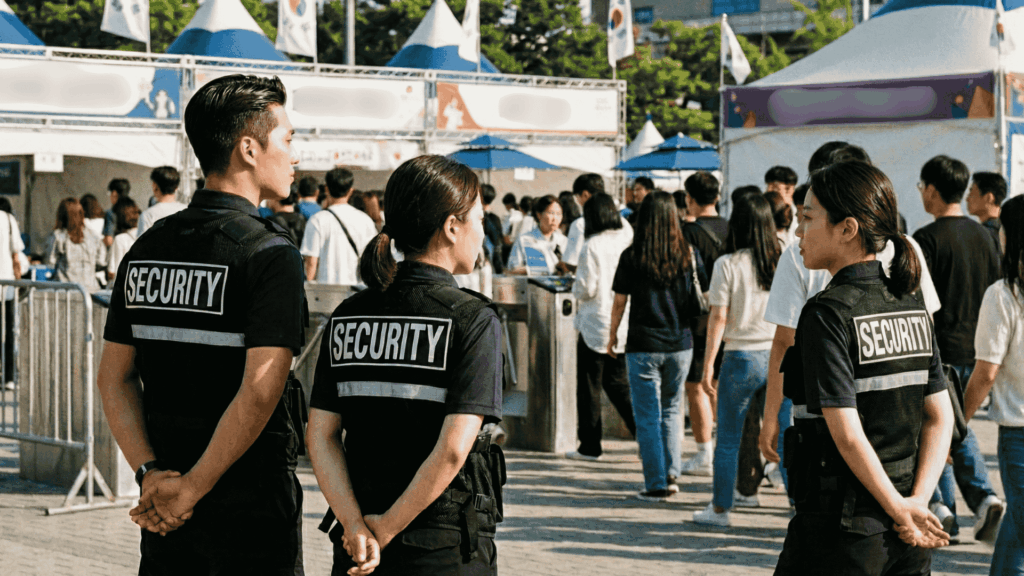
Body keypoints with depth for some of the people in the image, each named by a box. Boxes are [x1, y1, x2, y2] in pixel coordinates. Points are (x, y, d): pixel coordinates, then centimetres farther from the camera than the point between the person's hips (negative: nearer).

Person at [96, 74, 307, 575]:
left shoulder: (146, 248, 7)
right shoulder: (270, 254, -14)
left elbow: (115, 376, 5)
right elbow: (260, 390, -22)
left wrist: (150, 474, -2)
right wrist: (192, 489, -16)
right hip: (251, 502, -6)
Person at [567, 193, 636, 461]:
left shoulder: (592, 246, -14)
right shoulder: (628, 240, 2)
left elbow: (586, 288, -14)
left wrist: (575, 286, 7)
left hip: (596, 324, -6)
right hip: (625, 324, 6)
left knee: (589, 386, 5)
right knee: (618, 383, 16)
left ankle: (590, 446, 11)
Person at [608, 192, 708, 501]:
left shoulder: (632, 257, -8)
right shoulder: (689, 255, -2)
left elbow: (619, 302, -2)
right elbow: (704, 297, 5)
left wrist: (612, 335, 12)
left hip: (643, 345, -3)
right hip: (680, 344, 3)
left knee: (647, 417, 4)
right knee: (671, 409, 20)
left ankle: (656, 484, 3)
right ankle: (671, 472, 14)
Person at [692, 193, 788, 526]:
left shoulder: (728, 264, -6)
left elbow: (718, 317, -6)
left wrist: (708, 364, -1)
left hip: (741, 357, -3)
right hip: (781, 357, 3)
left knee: (728, 439, 9)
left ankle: (720, 509, 17)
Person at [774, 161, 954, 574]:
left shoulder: (828, 314, -15)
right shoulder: (912, 306, 7)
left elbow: (847, 435, -19)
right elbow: (941, 418, 6)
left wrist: (900, 509, -10)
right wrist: (916, 501, -2)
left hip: (841, 529, -7)